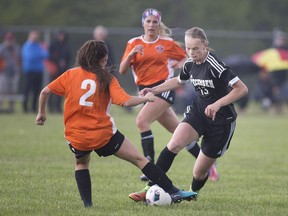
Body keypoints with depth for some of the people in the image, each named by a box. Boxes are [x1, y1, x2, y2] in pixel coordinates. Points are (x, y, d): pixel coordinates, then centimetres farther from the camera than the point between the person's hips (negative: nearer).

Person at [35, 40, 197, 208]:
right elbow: (126, 101, -14)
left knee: (81, 163, 33)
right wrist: (146, 98, 2)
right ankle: (173, 191, 3)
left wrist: (42, 113, 18)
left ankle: (87, 203, 17)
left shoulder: (70, 75, 4)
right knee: (139, 159, 6)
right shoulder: (106, 79, -3)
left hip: (76, 137, 2)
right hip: (104, 134, -2)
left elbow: (45, 92, 3)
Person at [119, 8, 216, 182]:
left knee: (142, 121, -24)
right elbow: (122, 70, -1)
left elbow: (186, 57, 13)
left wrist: (180, 64, -9)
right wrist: (131, 54, -18)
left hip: (164, 88, -4)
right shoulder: (134, 43, 5)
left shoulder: (167, 43, 0)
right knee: (178, 130, 10)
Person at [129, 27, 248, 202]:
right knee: (174, 144, -23)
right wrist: (154, 90, 13)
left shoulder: (215, 65, -22)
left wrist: (217, 104, -31)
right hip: (198, 113, 5)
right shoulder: (190, 64, 0)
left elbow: (242, 89, -24)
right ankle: (150, 189, -19)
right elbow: (178, 81, 23)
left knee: (199, 172, 1)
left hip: (221, 121, -5)